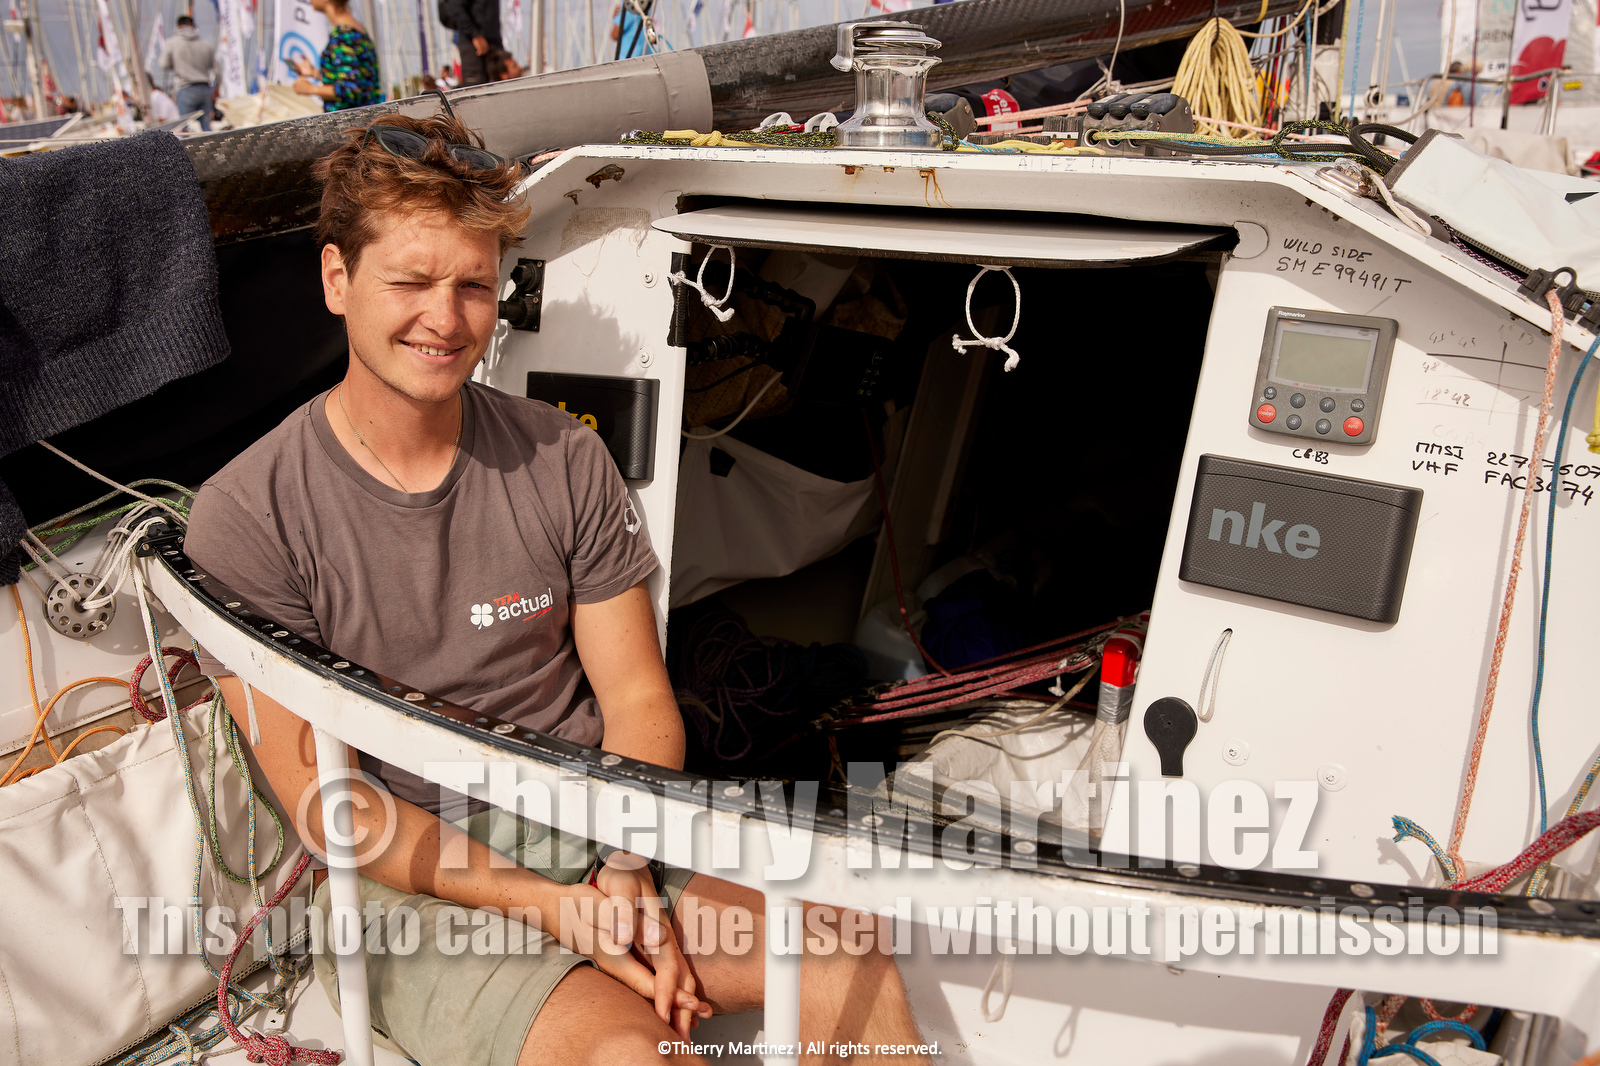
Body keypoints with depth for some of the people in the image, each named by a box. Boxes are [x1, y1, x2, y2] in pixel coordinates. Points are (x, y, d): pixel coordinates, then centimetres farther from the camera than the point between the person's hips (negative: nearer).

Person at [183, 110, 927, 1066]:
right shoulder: (248, 519, -8)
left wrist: (627, 874, -16)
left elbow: (638, 699, 2)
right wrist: (550, 907, -18)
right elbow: (322, 800, -10)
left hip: (607, 843, 3)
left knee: (858, 972, -17)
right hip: (409, 881, -3)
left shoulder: (564, 460, 1)